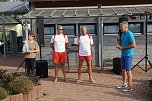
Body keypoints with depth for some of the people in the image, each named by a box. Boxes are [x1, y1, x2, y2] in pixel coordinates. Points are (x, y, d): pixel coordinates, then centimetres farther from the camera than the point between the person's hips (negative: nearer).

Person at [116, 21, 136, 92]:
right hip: (123, 54, 9)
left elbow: (133, 45, -20)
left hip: (128, 55, -9)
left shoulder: (129, 34, -14)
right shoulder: (123, 34, 13)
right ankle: (124, 84, 26)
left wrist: (123, 47, -17)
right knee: (123, 70, 14)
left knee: (128, 71, -3)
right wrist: (119, 40, 2)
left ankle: (129, 87, 5)